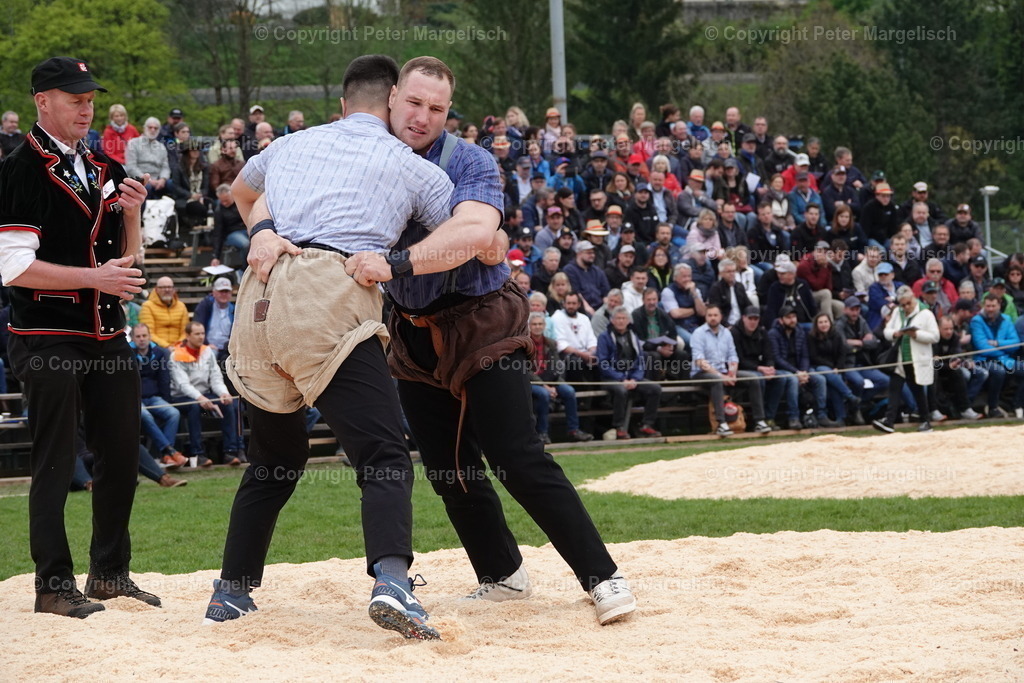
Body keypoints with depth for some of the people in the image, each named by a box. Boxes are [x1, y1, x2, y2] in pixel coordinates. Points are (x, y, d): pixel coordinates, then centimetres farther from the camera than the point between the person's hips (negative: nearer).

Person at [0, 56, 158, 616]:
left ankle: (110, 573, 21)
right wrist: (94, 277, -19)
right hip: (50, 336, -7)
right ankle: (54, 585, 2)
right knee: (54, 463, -3)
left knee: (122, 453, 10)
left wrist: (132, 213, -1)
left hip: (108, 335, 7)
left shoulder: (106, 171, 15)